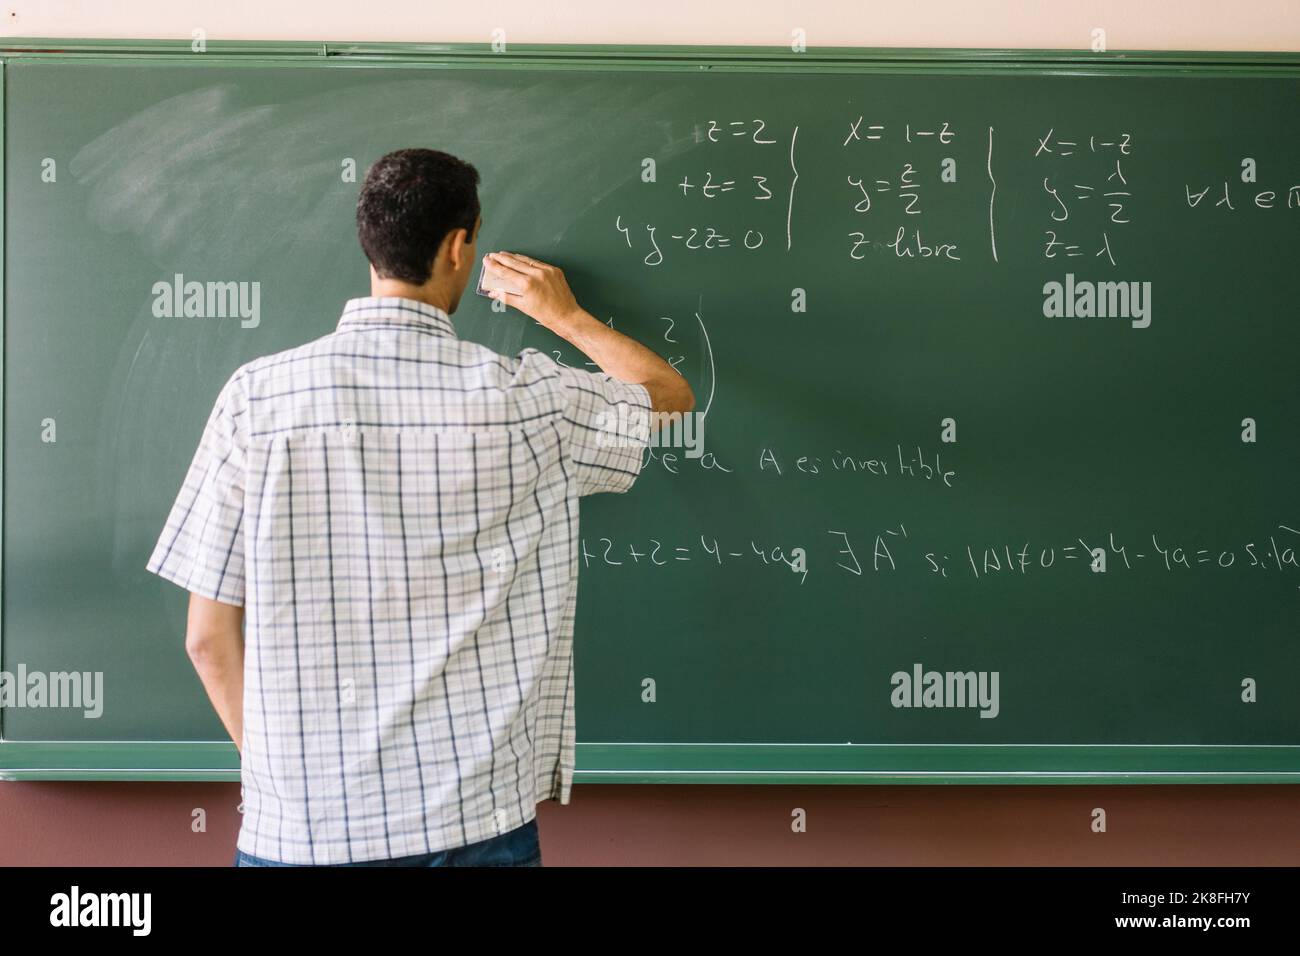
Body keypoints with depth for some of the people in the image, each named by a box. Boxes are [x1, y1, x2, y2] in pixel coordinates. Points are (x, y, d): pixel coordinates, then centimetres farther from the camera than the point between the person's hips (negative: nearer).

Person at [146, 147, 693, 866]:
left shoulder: (257, 394, -7)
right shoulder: (528, 397, -7)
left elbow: (209, 636, -3)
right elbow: (672, 393, 13)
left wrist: (272, 767, 11)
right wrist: (566, 317, 26)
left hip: (299, 829, 1)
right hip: (478, 823, 0)